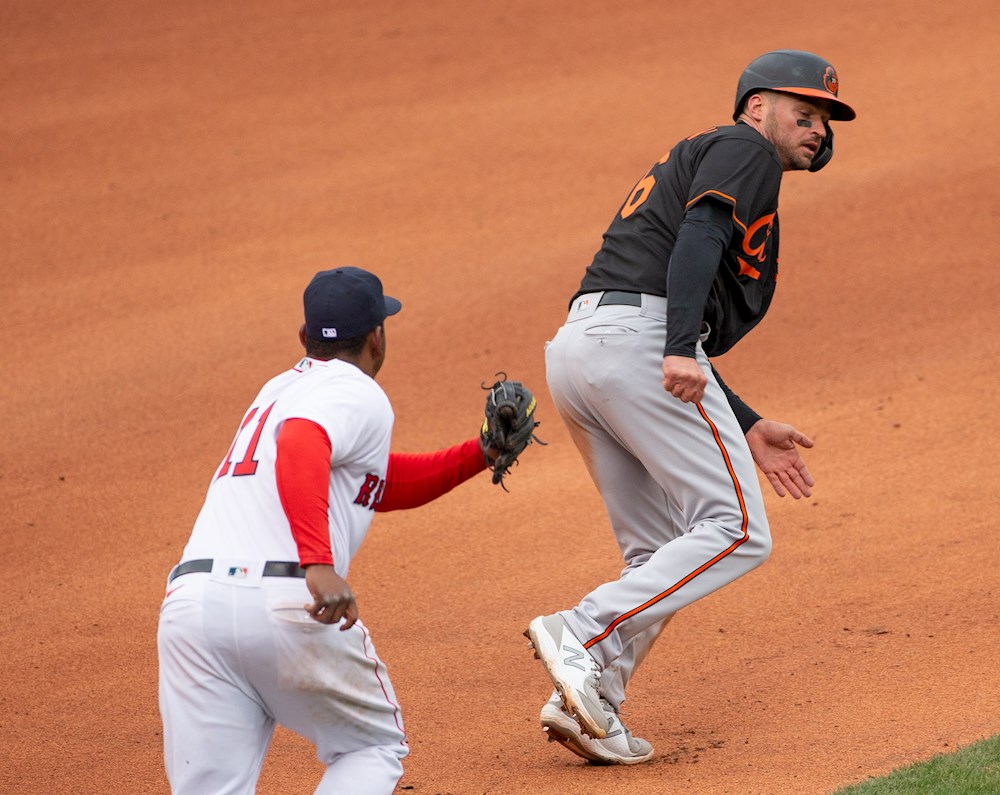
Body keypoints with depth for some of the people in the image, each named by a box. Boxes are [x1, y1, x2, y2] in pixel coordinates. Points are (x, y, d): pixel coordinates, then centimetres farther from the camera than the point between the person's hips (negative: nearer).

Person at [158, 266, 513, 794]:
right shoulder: (358, 394, 5)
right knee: (374, 748, 17)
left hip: (191, 598, 6)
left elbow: (381, 484, 42)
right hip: (288, 605, -6)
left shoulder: (279, 390, 31)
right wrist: (318, 564, -29)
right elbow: (300, 447, -19)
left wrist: (476, 456, 38)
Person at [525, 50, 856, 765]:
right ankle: (579, 637, -18)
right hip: (635, 335, -10)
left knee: (662, 557, 12)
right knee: (736, 532, -9)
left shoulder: (690, 163, 34)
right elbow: (698, 238, -14)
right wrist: (680, 352, -26)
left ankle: (586, 704, 1)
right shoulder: (742, 150, 7)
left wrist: (746, 429, 27)